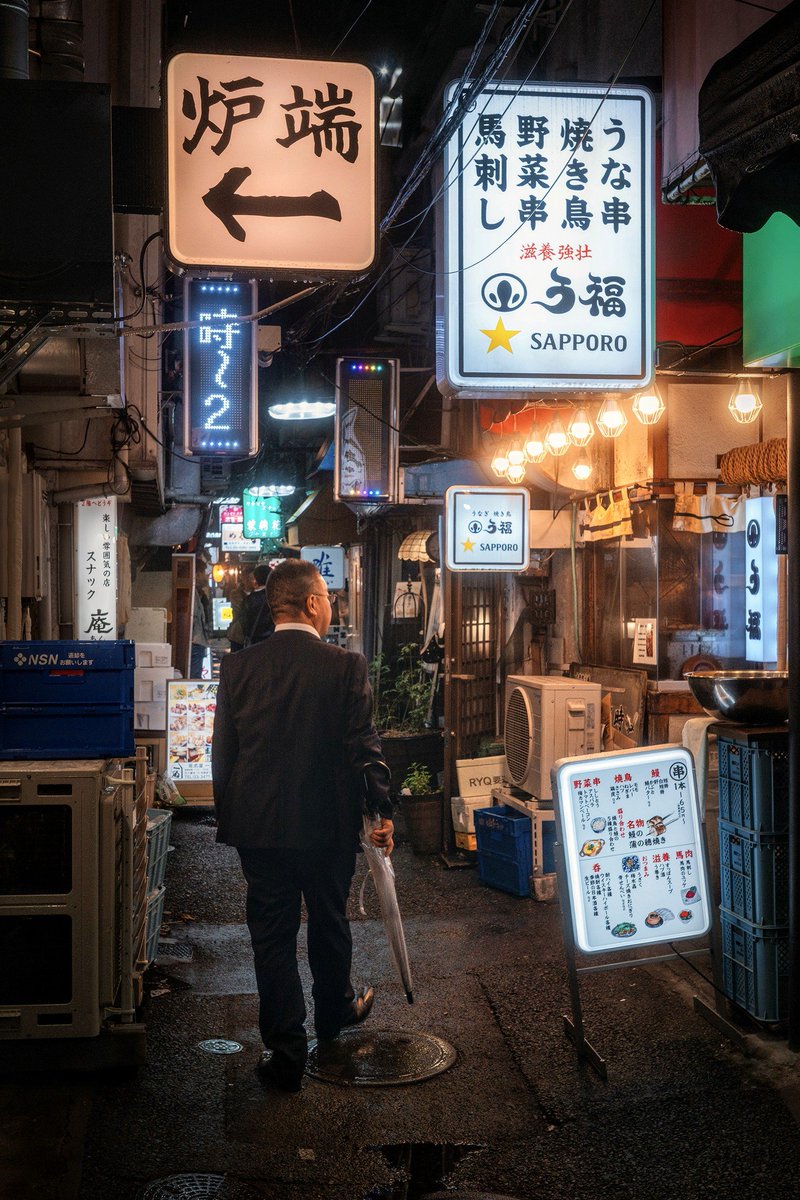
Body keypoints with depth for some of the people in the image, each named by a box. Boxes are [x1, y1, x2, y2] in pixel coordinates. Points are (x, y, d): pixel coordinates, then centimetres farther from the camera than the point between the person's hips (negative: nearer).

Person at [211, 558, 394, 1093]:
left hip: (257, 825, 1)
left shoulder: (239, 667, -4)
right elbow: (365, 745, -11)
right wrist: (383, 811, 0)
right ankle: (335, 1010, 43)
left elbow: (223, 752, 0)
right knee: (329, 923, 21)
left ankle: (286, 1053, 12)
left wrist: (229, 818, 11)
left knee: (272, 934, 9)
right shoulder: (346, 666, -12)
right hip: (328, 824, -1)